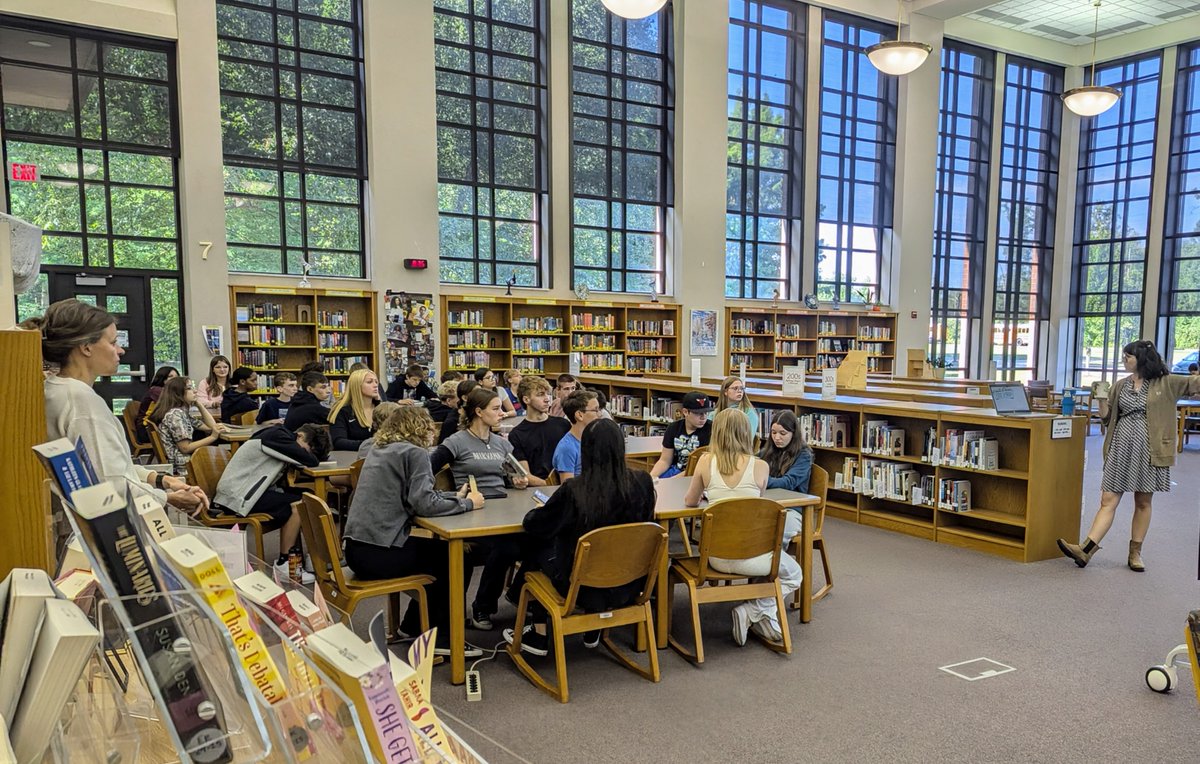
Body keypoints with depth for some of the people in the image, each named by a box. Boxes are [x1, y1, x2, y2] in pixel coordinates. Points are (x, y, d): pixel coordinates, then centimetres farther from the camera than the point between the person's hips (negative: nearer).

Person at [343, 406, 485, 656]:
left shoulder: (380, 450, 16)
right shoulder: (414, 452, -10)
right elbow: (425, 504, -19)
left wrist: (456, 496, 19)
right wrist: (467, 503, -6)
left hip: (356, 549, 9)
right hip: (379, 554, -9)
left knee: (438, 550, 25)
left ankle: (414, 624, 31)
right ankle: (443, 638, 16)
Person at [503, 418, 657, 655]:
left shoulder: (574, 490, -23)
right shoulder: (642, 482, -14)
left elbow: (533, 526, -9)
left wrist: (540, 509, 12)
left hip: (585, 590, -3)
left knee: (540, 550, 22)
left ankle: (539, 635, 31)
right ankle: (592, 632, 38)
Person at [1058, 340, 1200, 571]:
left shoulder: (1166, 383, 2)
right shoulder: (1120, 385, 11)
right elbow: (1107, 418, 12)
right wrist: (1102, 399, -4)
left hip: (1150, 449, -2)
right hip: (1121, 446, 2)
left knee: (1143, 502, 7)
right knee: (1108, 500, -2)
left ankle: (1135, 553, 17)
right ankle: (1086, 549, -9)